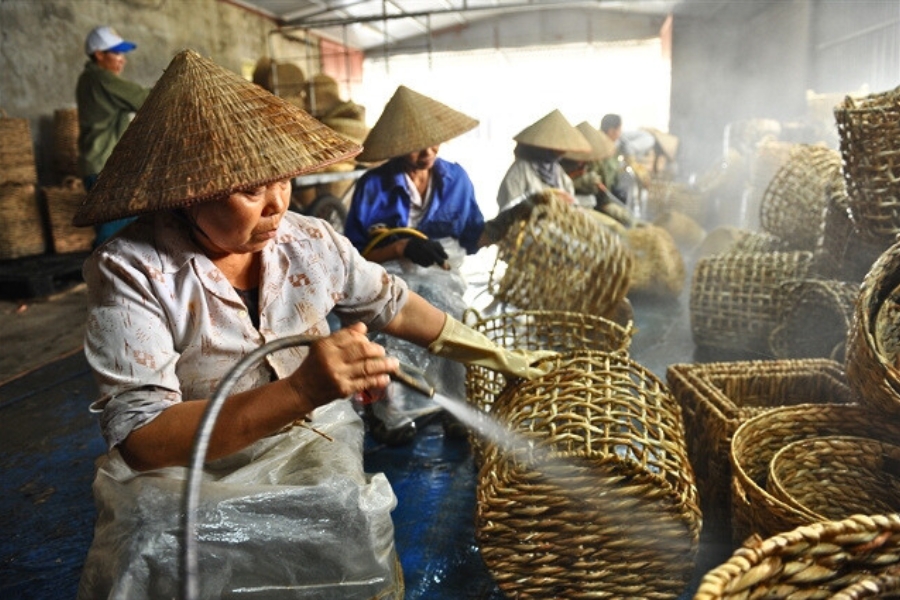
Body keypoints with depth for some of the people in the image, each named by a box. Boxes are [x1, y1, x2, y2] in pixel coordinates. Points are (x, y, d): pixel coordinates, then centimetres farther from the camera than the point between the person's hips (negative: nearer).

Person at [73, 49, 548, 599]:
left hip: (317, 448, 3)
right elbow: (139, 439, -25)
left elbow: (397, 307, 10)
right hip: (187, 469, -2)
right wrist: (297, 392, -39)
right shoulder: (131, 271, -17)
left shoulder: (312, 241, -5)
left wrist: (497, 357, 15)